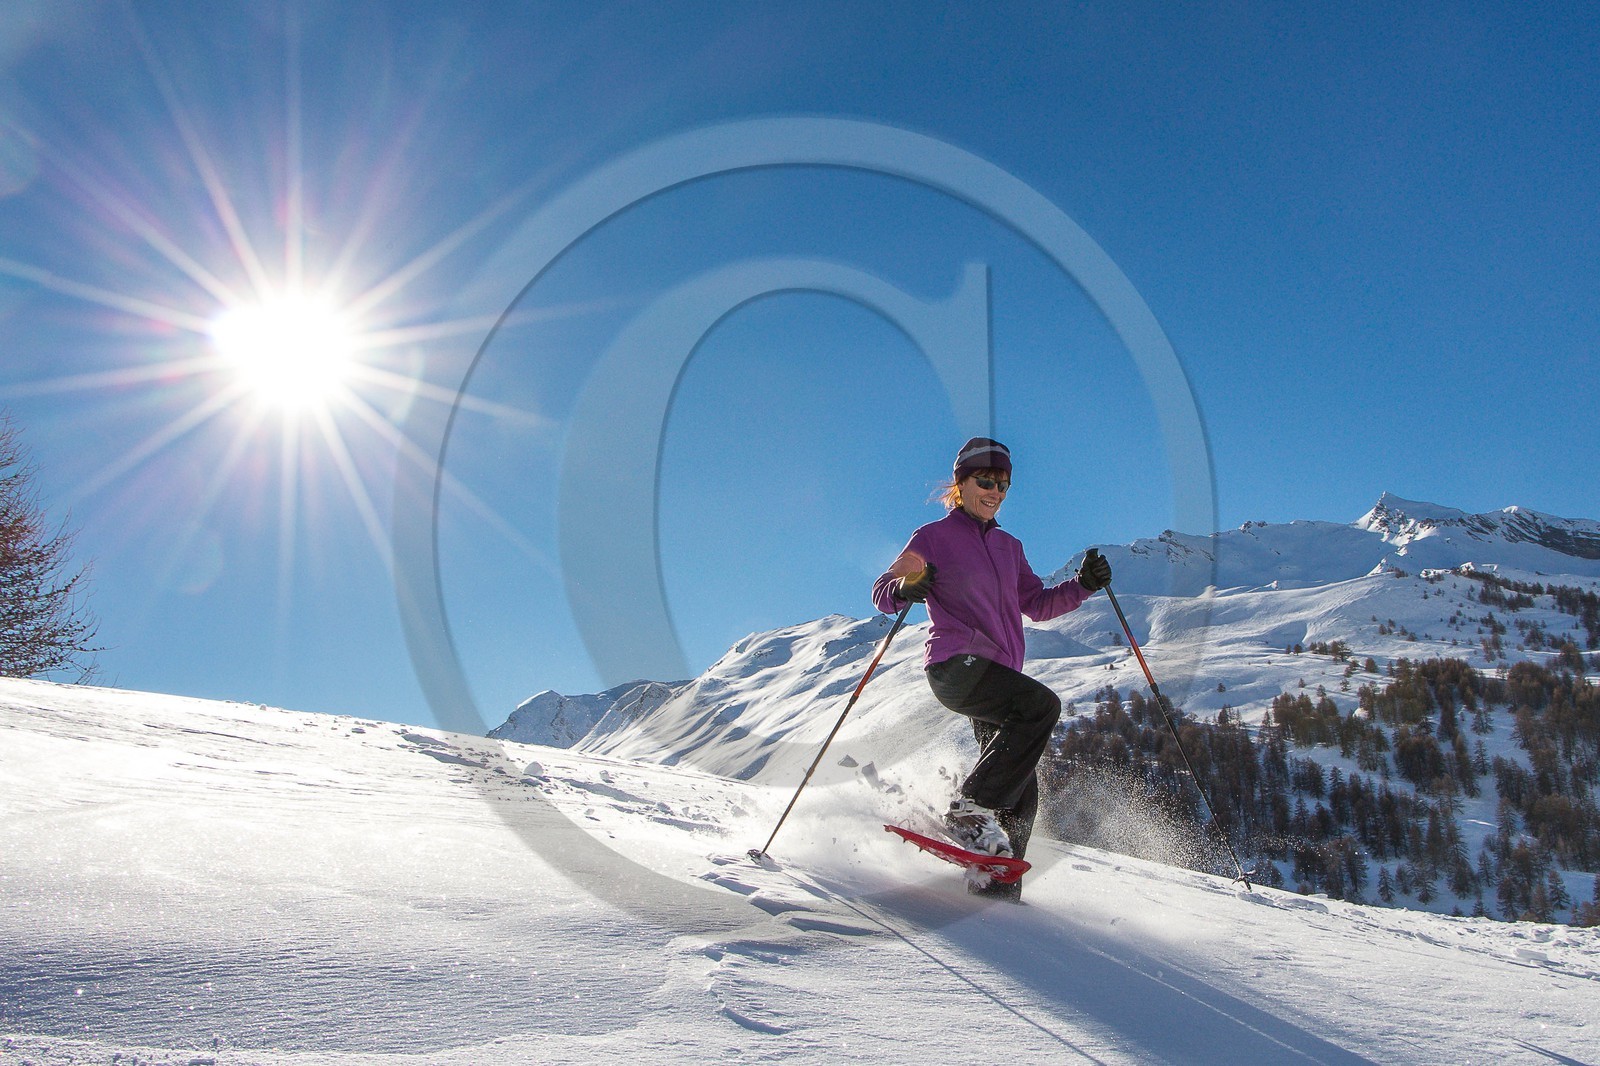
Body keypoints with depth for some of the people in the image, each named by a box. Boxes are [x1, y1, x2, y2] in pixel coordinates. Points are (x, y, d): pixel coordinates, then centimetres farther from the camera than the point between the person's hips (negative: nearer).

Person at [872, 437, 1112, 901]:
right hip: (955, 665, -7)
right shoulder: (934, 537, 5)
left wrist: (1083, 584, 9)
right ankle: (972, 809, -26)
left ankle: (997, 885, 7)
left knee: (1020, 791, 0)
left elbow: (1037, 604, 25)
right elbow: (882, 593, 0)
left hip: (998, 676, 7)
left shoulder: (1009, 546, 23)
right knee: (1042, 704, -30)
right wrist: (906, 589, -24)